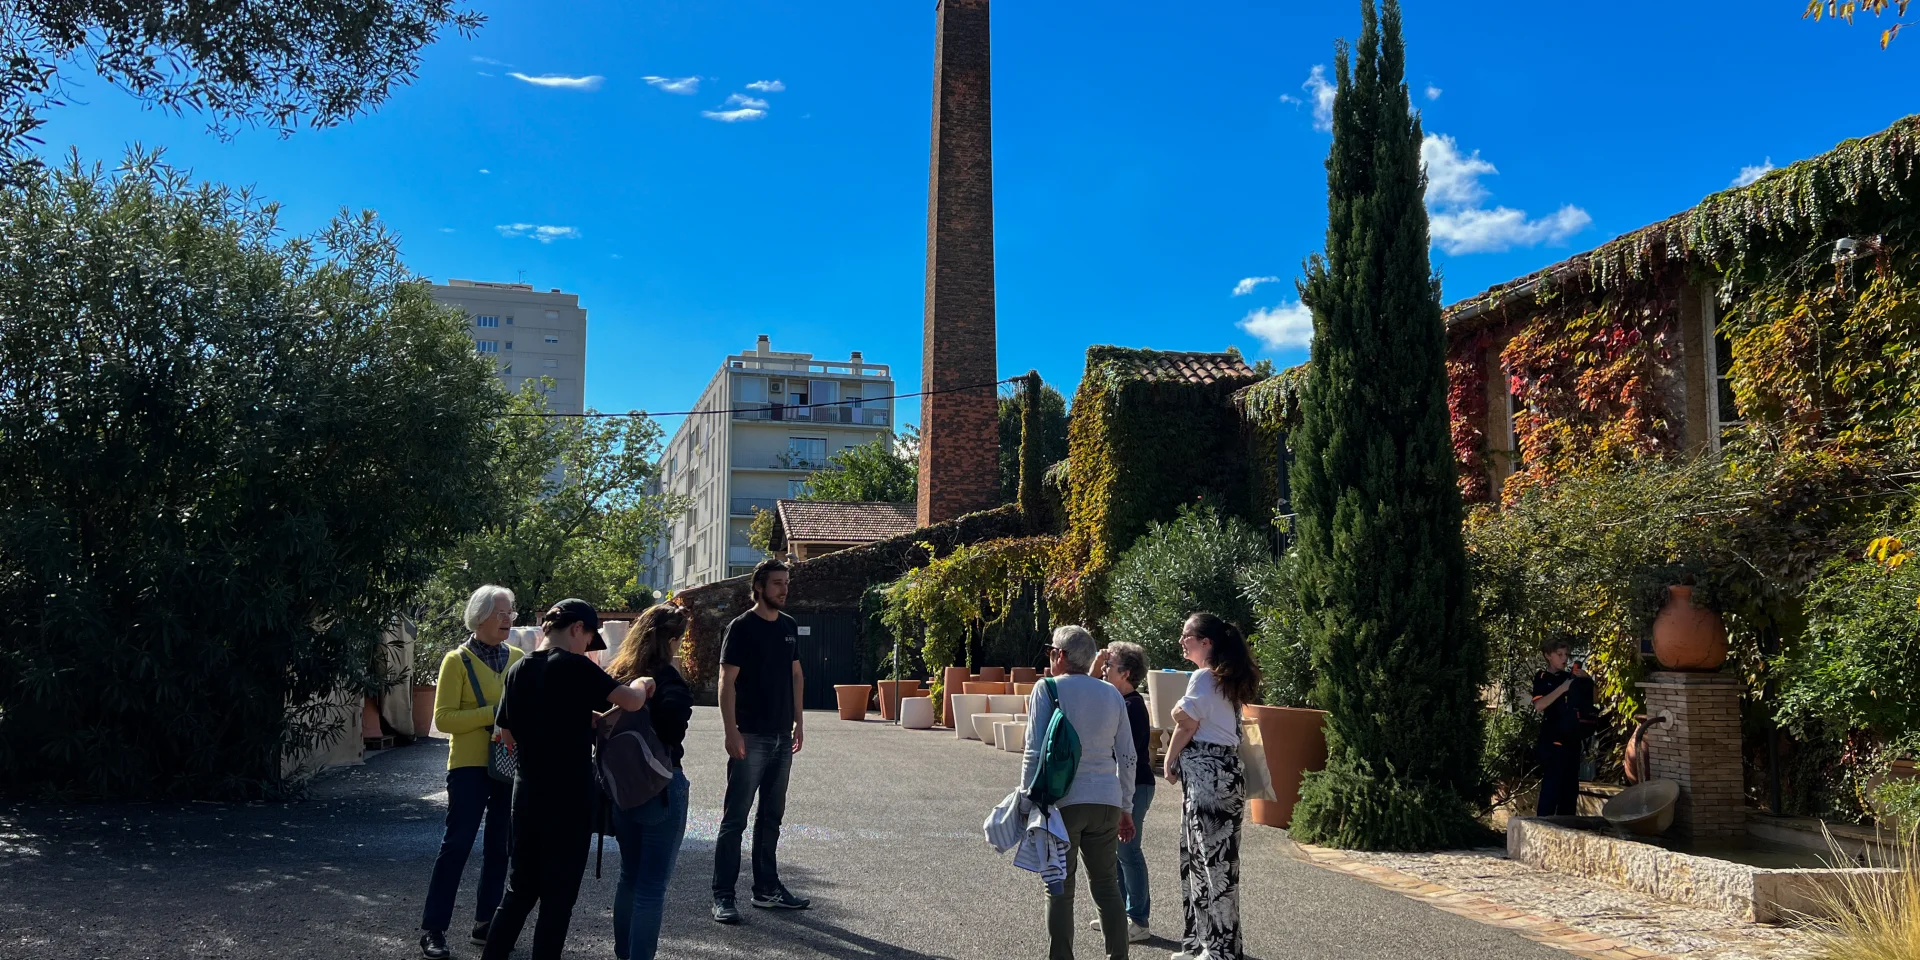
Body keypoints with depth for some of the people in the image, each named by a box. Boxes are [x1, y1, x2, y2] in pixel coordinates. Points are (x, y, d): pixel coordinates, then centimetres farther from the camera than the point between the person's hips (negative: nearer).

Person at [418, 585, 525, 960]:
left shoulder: (517, 657, 7)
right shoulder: (457, 660, -7)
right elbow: (444, 718, -13)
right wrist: (493, 713, -21)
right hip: (470, 765, -5)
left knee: (500, 844, 9)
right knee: (457, 843, -5)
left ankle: (485, 922, 21)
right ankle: (433, 929, 4)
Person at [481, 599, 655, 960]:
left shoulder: (518, 669, 7)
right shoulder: (574, 666, -14)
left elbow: (508, 734, 16)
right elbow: (632, 701, -21)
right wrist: (641, 683, 1)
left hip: (526, 793, 7)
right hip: (569, 798, -6)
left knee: (520, 889, 18)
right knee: (557, 899, 4)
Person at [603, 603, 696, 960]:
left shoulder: (615, 676, 3)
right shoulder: (668, 681, -17)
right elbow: (673, 729, -28)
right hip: (660, 789, -7)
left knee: (629, 876, 21)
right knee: (653, 885, 2)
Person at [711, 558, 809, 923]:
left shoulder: (789, 627, 11)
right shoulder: (741, 628, -9)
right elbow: (727, 681, -12)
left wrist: (799, 721, 13)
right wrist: (731, 732, -18)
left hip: (782, 736, 7)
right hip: (751, 737, -7)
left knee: (772, 816, 14)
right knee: (735, 817, -3)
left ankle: (767, 888, 23)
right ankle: (723, 896, 2)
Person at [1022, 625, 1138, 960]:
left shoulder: (1048, 689, -5)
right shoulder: (1112, 695, 9)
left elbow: (1034, 751, -9)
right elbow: (1127, 757, 12)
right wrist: (1126, 808, 19)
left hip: (1062, 800, -4)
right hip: (1106, 801, 4)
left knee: (1060, 890, 3)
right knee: (1107, 886, 13)